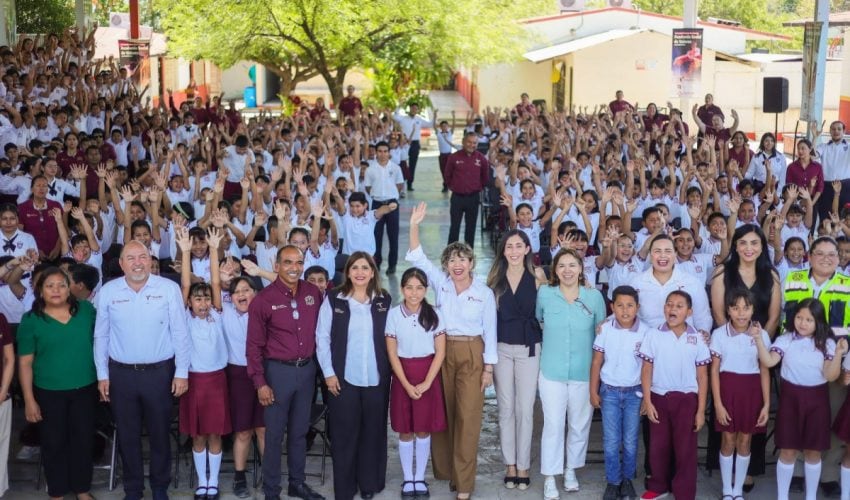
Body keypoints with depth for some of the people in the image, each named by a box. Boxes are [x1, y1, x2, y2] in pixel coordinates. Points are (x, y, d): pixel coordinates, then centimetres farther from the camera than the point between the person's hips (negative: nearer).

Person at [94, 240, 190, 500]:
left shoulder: (169, 288, -7)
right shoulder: (108, 291, -2)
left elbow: (180, 333, -4)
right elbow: (101, 336, 4)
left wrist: (182, 372, -6)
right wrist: (102, 375, 2)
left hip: (159, 372, -1)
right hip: (121, 373, 1)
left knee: (159, 433, 11)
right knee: (127, 435, 12)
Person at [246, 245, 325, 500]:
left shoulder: (313, 293, 0)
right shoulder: (263, 299, -11)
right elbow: (254, 345, -9)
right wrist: (260, 383, -11)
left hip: (307, 369, 4)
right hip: (278, 370, -4)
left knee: (300, 431, 16)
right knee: (274, 433, 5)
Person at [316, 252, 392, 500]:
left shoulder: (384, 300, 4)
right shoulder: (333, 300, -2)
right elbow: (322, 338, -1)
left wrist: (391, 371, 3)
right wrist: (328, 372, -6)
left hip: (376, 378, 2)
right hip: (343, 378, -2)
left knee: (373, 433, 9)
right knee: (344, 434, 4)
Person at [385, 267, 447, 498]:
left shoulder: (434, 314, -3)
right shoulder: (394, 314, -5)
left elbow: (440, 352, -3)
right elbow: (392, 354, -4)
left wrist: (426, 382, -11)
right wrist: (407, 384, -10)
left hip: (429, 376, 0)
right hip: (402, 376, 0)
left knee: (424, 429, 7)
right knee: (405, 431, 7)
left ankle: (420, 478, 20)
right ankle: (408, 479, 19)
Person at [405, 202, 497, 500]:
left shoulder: (485, 293, -3)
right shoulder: (440, 283, 2)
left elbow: (490, 332, 0)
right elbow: (416, 257, -6)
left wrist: (488, 367, -3)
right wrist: (414, 225, -17)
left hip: (472, 355, -2)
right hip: (442, 352, 2)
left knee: (467, 417, -3)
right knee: (443, 413, 10)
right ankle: (443, 469, 26)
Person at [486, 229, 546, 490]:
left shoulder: (536, 278, -1)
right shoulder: (495, 279, 4)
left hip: (529, 349, -2)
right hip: (501, 349, 2)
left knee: (525, 409, 1)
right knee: (506, 408, 7)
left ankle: (523, 466, 12)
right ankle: (510, 464, 16)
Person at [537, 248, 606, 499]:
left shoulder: (594, 297, -4)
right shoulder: (544, 294, -5)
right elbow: (537, 320, 14)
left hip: (584, 372, 1)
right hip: (552, 372, -1)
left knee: (580, 424, 12)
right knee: (553, 425, -1)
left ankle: (571, 469, 30)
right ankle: (550, 477, 9)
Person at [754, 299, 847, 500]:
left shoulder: (826, 344, -3)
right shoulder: (786, 339, -4)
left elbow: (831, 375, -11)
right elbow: (768, 361, -18)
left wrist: (838, 354, -25)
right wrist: (759, 339, -29)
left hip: (816, 399, 1)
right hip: (790, 397, -1)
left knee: (813, 451, 11)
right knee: (788, 451, 5)